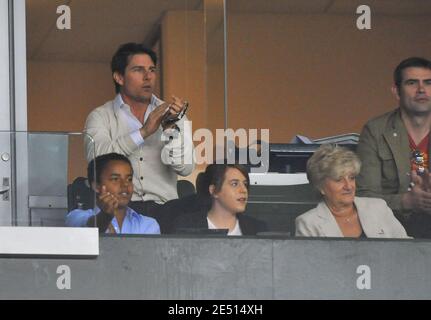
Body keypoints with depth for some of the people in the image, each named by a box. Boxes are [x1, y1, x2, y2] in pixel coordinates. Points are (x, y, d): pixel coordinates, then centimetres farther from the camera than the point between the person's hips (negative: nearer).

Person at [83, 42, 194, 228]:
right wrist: (144, 132, -18)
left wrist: (171, 130, -14)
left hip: (163, 207, 3)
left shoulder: (172, 115, 17)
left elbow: (185, 168, 3)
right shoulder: (100, 117, 10)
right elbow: (97, 157, -12)